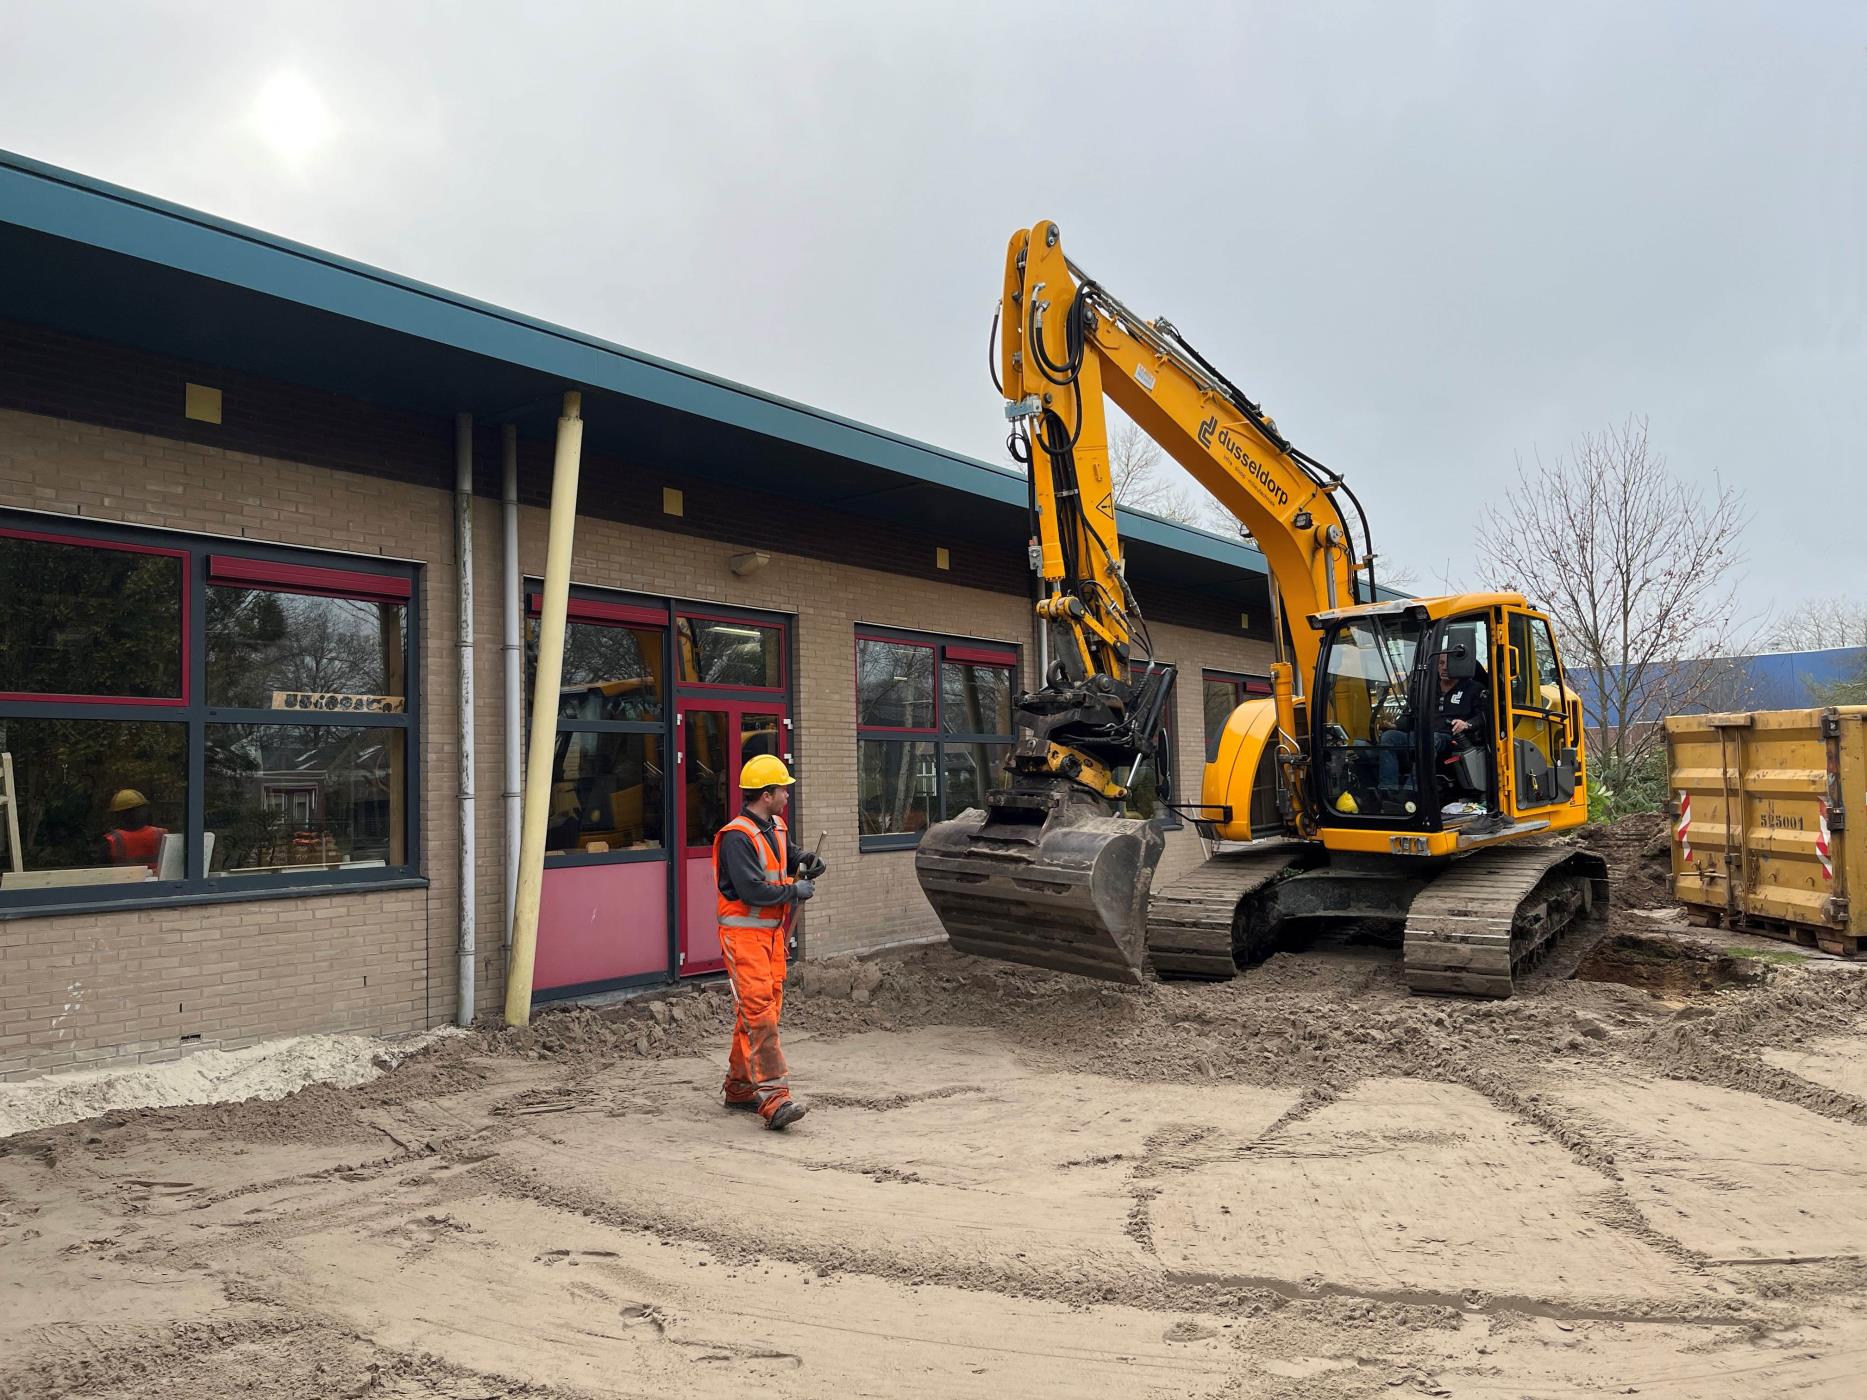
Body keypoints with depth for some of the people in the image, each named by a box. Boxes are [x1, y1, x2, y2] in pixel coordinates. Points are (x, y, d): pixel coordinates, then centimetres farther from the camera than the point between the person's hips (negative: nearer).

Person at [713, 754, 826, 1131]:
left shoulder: (776, 827, 11)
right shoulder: (737, 837, -18)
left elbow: (788, 856, 29)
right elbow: (752, 890, -25)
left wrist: (805, 863, 6)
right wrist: (794, 891, -13)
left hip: (771, 931, 9)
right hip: (743, 933, -9)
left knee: (766, 1009, 13)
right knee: (758, 1013, -13)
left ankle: (739, 1085, 26)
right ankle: (772, 1097, -14)